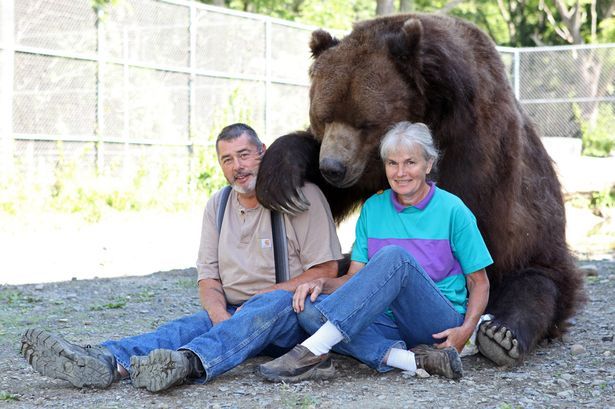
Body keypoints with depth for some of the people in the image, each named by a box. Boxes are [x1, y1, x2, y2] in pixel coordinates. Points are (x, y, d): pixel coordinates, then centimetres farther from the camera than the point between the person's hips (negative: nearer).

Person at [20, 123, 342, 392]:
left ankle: (189, 362, -62)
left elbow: (326, 270, -9)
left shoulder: (301, 196, -4)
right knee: (189, 326, -26)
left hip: (291, 313, -4)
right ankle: (106, 362, -52)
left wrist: (263, 295, -16)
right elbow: (208, 278, 9)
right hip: (233, 313, 5)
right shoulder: (217, 206, 13)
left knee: (273, 302, -39)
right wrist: (221, 316, -15)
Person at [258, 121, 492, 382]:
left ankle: (313, 351, -39)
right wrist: (322, 283, -14)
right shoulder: (373, 209, 10)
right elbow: (355, 278, 8)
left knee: (394, 257, -32)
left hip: (438, 326, -4)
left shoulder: (453, 211, -1)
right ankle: (411, 360, -34)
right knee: (310, 307, -23)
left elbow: (479, 283, 3)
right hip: (390, 323, 4)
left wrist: (466, 329, -15)